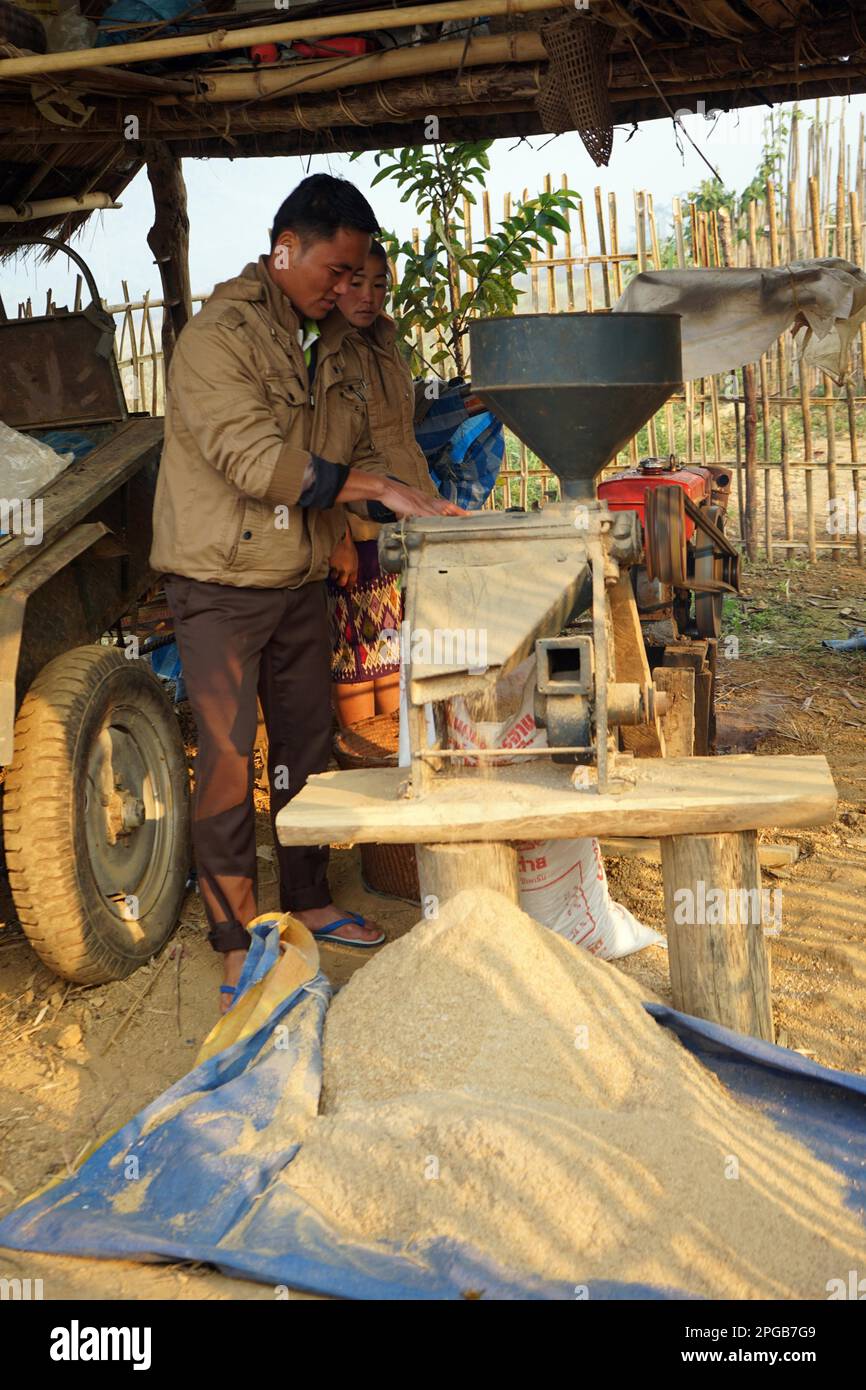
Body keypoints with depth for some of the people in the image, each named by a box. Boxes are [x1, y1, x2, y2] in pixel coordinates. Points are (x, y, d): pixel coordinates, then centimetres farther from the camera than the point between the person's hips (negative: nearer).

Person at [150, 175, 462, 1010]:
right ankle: (236, 942, 5)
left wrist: (412, 508, -4)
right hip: (221, 583, -7)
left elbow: (354, 457, 13)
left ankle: (309, 902, 30)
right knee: (228, 757, -5)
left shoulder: (333, 347, 10)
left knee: (308, 745, 14)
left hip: (300, 580, 8)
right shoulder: (216, 338, -15)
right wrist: (377, 487, -22)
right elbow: (255, 461, -25)